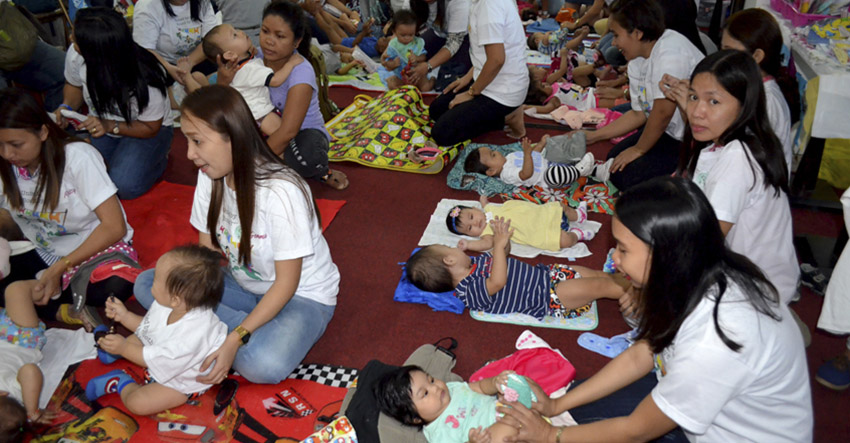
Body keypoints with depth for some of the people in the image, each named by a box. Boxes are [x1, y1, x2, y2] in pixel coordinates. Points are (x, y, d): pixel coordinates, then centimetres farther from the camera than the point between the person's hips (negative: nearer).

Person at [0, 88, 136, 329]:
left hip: (98, 246, -4)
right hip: (42, 254, 5)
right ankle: (61, 311, -18)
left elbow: (114, 226, -21)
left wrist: (58, 269, -22)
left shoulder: (78, 157, -19)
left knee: (116, 285, -37)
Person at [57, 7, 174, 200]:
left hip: (145, 131, -5)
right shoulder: (75, 55, -19)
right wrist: (66, 107, -15)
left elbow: (151, 128, -17)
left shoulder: (145, 80, -32)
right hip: (100, 124, 5)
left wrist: (111, 126, -30)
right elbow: (74, 85, 6)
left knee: (123, 186, -27)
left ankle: (159, 160, 5)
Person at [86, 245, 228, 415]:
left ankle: (122, 383, 7)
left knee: (136, 403, -17)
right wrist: (125, 316, -3)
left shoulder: (194, 333, -43)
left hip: (181, 380, -8)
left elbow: (160, 360, -29)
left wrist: (124, 348, -26)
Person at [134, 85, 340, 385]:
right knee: (146, 284, -9)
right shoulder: (210, 177, -7)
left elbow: (286, 282, -23)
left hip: (302, 295, -8)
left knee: (264, 365, -39)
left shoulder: (281, 191, -28)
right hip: (245, 286, 8)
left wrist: (235, 339, -29)